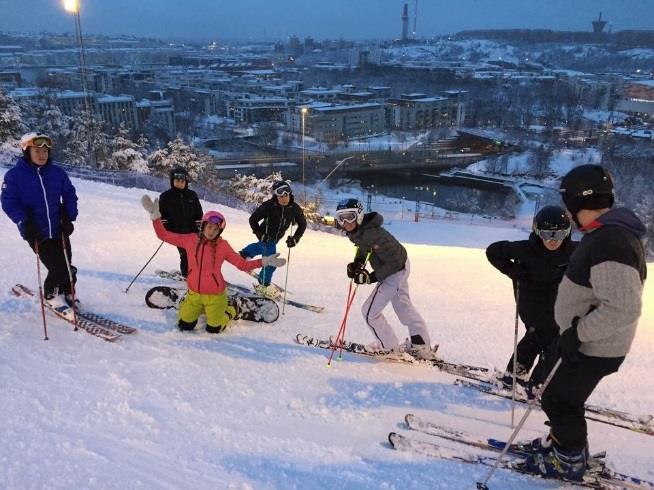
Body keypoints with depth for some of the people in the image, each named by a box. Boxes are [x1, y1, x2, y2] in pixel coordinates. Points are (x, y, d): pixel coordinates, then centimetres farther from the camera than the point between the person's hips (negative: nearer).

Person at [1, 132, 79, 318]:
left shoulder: (57, 172, 3)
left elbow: (70, 195, 11)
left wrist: (69, 216, -2)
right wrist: (24, 222, -18)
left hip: (60, 230, 4)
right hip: (37, 234, -4)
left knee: (67, 267, 7)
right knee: (58, 268, -9)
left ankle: (66, 293, 34)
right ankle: (51, 295, 19)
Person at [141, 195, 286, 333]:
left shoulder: (222, 246, -14)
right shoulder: (190, 240, -8)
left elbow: (243, 264, -15)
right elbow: (164, 235, -5)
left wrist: (264, 261, -26)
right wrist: (155, 215, -16)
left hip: (215, 295, -2)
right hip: (194, 293, 2)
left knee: (213, 329, 11)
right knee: (185, 326, 12)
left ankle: (228, 311, 41)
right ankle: (186, 305, 43)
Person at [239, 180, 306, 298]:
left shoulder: (294, 208, -24)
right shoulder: (268, 206, -33)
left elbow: (302, 224, -10)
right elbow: (253, 220, -21)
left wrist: (295, 239, -21)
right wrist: (260, 235, -28)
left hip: (277, 237, 6)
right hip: (266, 236, -6)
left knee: (261, 247, 33)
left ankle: (243, 254, 64)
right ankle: (264, 285, 11)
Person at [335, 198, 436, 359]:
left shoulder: (371, 234, -33)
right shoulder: (356, 231, -7)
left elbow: (395, 262, -29)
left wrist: (372, 277, -25)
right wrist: (358, 262, -1)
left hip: (395, 272, -10)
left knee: (369, 311, -1)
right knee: (403, 306, 24)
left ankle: (390, 347, 16)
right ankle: (422, 346, 38)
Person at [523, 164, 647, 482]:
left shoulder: (609, 244, -31)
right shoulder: (609, 232, 3)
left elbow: (623, 309, -35)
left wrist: (578, 333, -26)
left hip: (593, 349, -9)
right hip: (589, 342, 9)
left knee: (558, 401, 7)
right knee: (563, 397, 24)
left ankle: (568, 462, 25)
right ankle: (565, 443, 43)